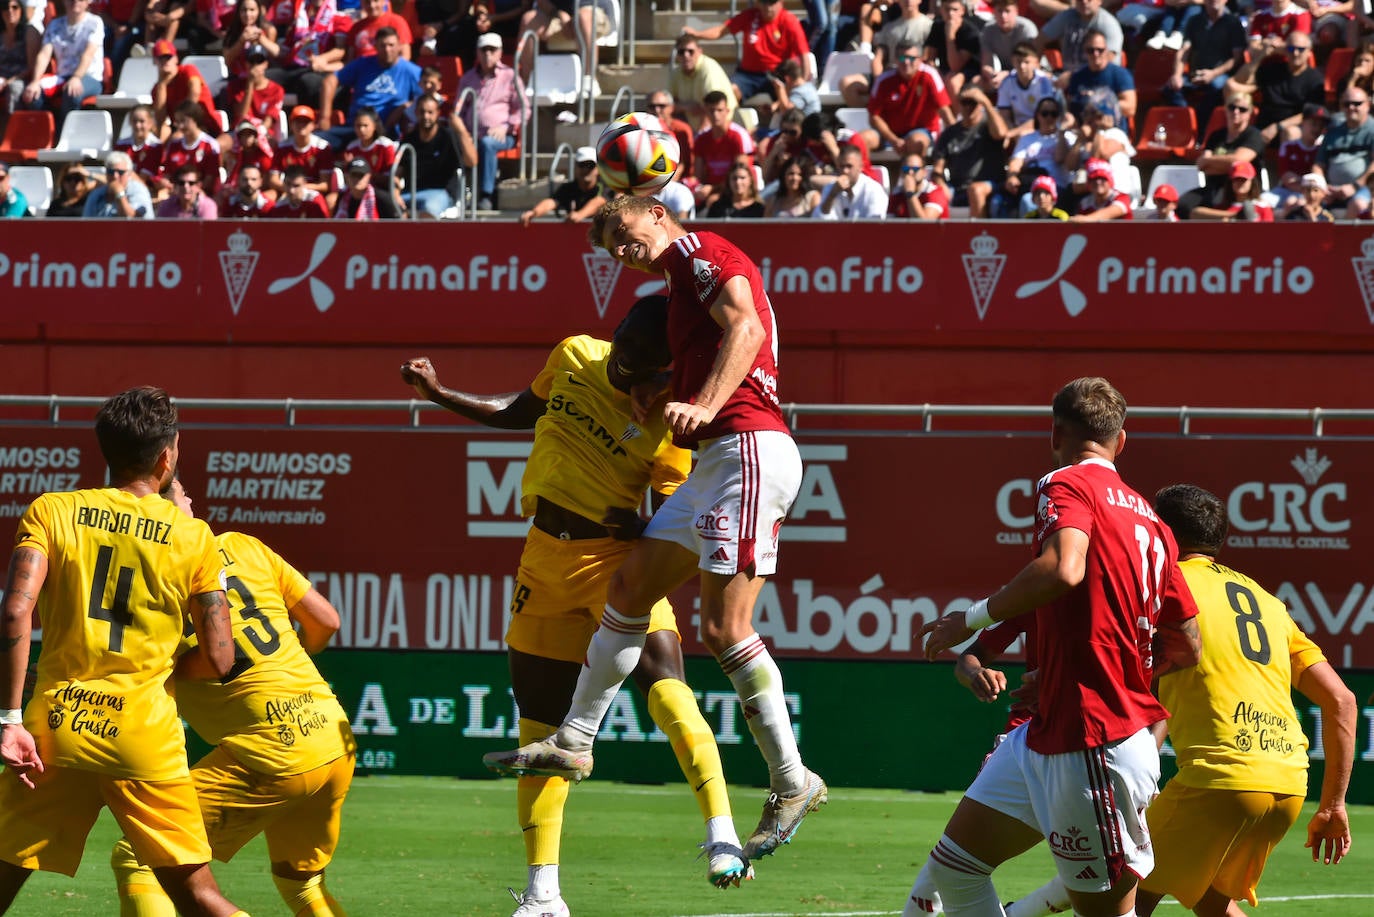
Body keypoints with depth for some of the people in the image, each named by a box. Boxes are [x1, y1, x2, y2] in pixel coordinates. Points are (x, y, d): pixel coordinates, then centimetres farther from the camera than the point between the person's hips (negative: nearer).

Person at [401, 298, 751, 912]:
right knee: (539, 721, 6)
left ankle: (721, 837, -35)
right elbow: (519, 414, 20)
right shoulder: (573, 356, 2)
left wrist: (641, 529, -29)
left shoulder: (663, 423, -12)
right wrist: (439, 394, 15)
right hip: (546, 559, 5)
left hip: (615, 557, -5)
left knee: (663, 679, -29)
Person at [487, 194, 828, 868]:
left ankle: (793, 783, -6)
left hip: (750, 448, -10)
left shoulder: (700, 250, -1)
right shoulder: (678, 286, 27)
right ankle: (573, 742, 20)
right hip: (714, 459, 10)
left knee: (725, 628, -13)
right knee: (629, 587, 12)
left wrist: (705, 407, -28)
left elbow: (744, 326, -17)